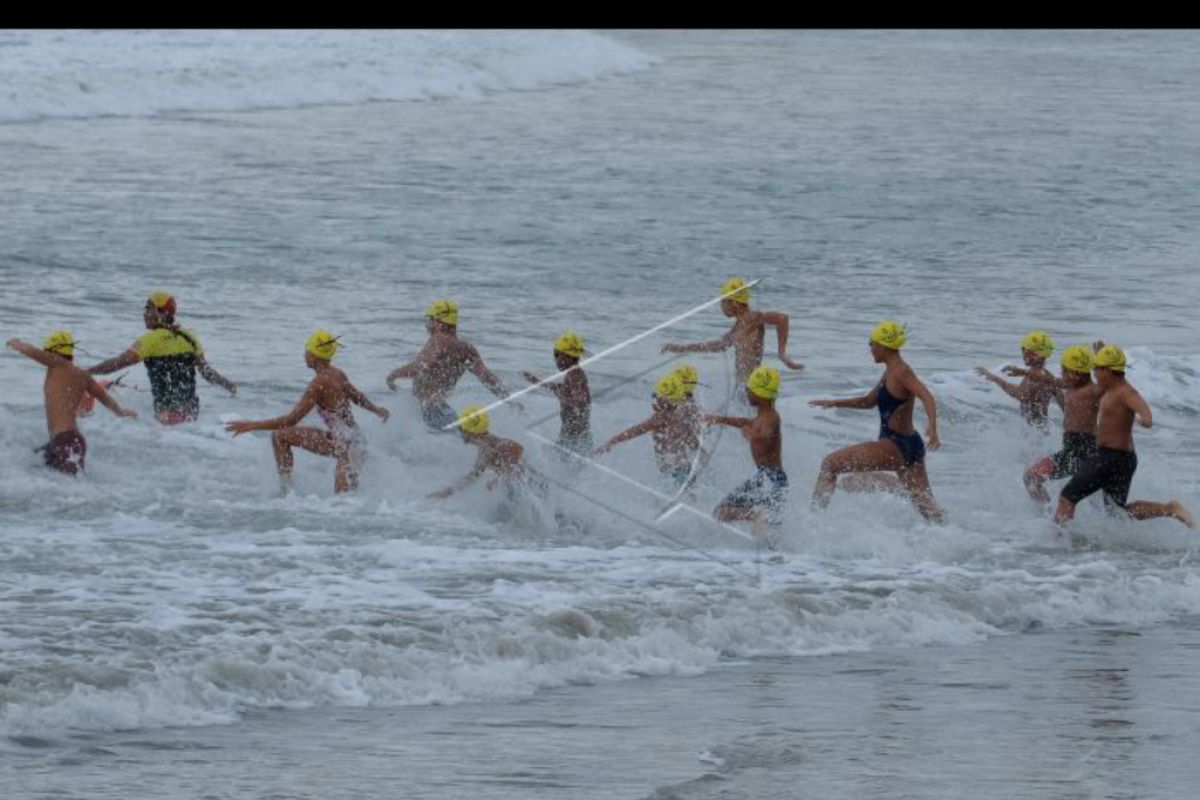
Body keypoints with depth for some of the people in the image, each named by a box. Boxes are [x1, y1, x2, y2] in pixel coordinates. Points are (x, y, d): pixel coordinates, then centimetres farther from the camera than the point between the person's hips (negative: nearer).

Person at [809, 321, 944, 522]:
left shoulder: (901, 373, -13)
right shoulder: (891, 372, 15)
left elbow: (927, 397, -28)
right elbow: (869, 401, 29)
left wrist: (932, 427, -44)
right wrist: (835, 404, 26)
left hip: (896, 446, -10)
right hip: (909, 445, 10)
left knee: (830, 464, -5)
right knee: (926, 505, 11)